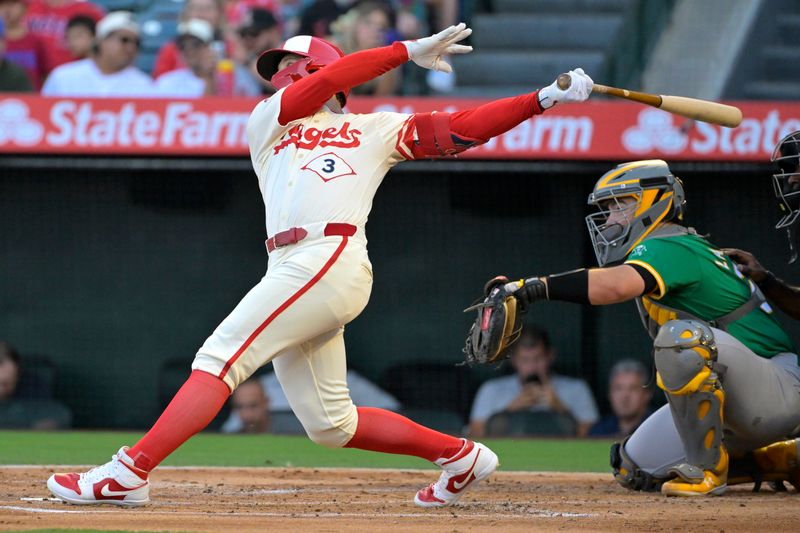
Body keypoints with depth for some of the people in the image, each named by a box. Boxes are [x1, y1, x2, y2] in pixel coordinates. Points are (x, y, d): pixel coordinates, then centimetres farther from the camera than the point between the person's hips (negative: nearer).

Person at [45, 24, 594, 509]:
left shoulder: (375, 129, 18)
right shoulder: (268, 121, 26)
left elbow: (462, 129, 11)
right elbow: (319, 87, 9)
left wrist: (544, 99, 2)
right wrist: (408, 51, 6)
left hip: (332, 263, -6)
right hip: (295, 269, 6)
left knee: (220, 358, -15)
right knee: (330, 424, 6)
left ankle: (128, 474, -19)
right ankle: (460, 456, 19)